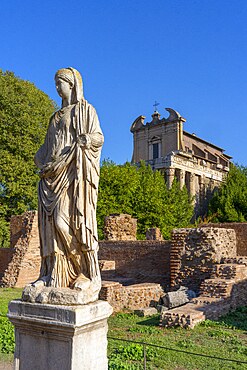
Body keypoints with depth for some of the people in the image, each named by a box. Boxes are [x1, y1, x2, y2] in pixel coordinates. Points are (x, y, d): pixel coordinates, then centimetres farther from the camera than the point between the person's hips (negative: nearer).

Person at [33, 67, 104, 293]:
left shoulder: (85, 109, 6)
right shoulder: (59, 115, 26)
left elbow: (99, 136, -6)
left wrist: (88, 139, -26)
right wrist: (41, 159, 15)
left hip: (74, 172, -7)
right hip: (54, 173, 7)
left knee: (75, 218, -14)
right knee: (52, 220, -1)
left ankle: (89, 274, -9)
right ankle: (54, 273, 2)